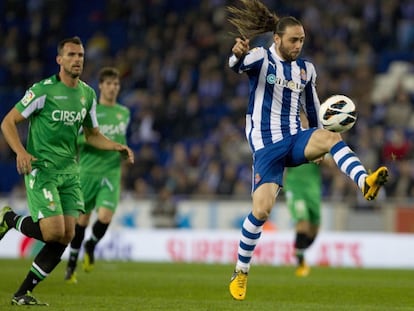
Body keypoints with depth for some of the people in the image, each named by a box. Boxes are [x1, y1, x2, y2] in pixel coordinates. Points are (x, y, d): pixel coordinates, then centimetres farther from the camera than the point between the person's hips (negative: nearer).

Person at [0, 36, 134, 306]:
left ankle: (23, 293, 8)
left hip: (70, 172, 6)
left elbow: (92, 134, 21)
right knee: (54, 232, -18)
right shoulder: (43, 90, -10)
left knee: (66, 237, -3)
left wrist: (118, 147, 4)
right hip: (41, 169, -6)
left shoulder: (88, 94, 9)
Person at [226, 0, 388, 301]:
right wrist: (238, 55, -54)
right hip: (266, 144, -4)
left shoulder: (306, 69, 10)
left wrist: (318, 145, 29)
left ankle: (365, 183, -50)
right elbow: (239, 65, -30)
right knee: (261, 210, -13)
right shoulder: (261, 58, -6)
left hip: (296, 140, 4)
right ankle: (241, 272, 5)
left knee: (331, 136, -29)